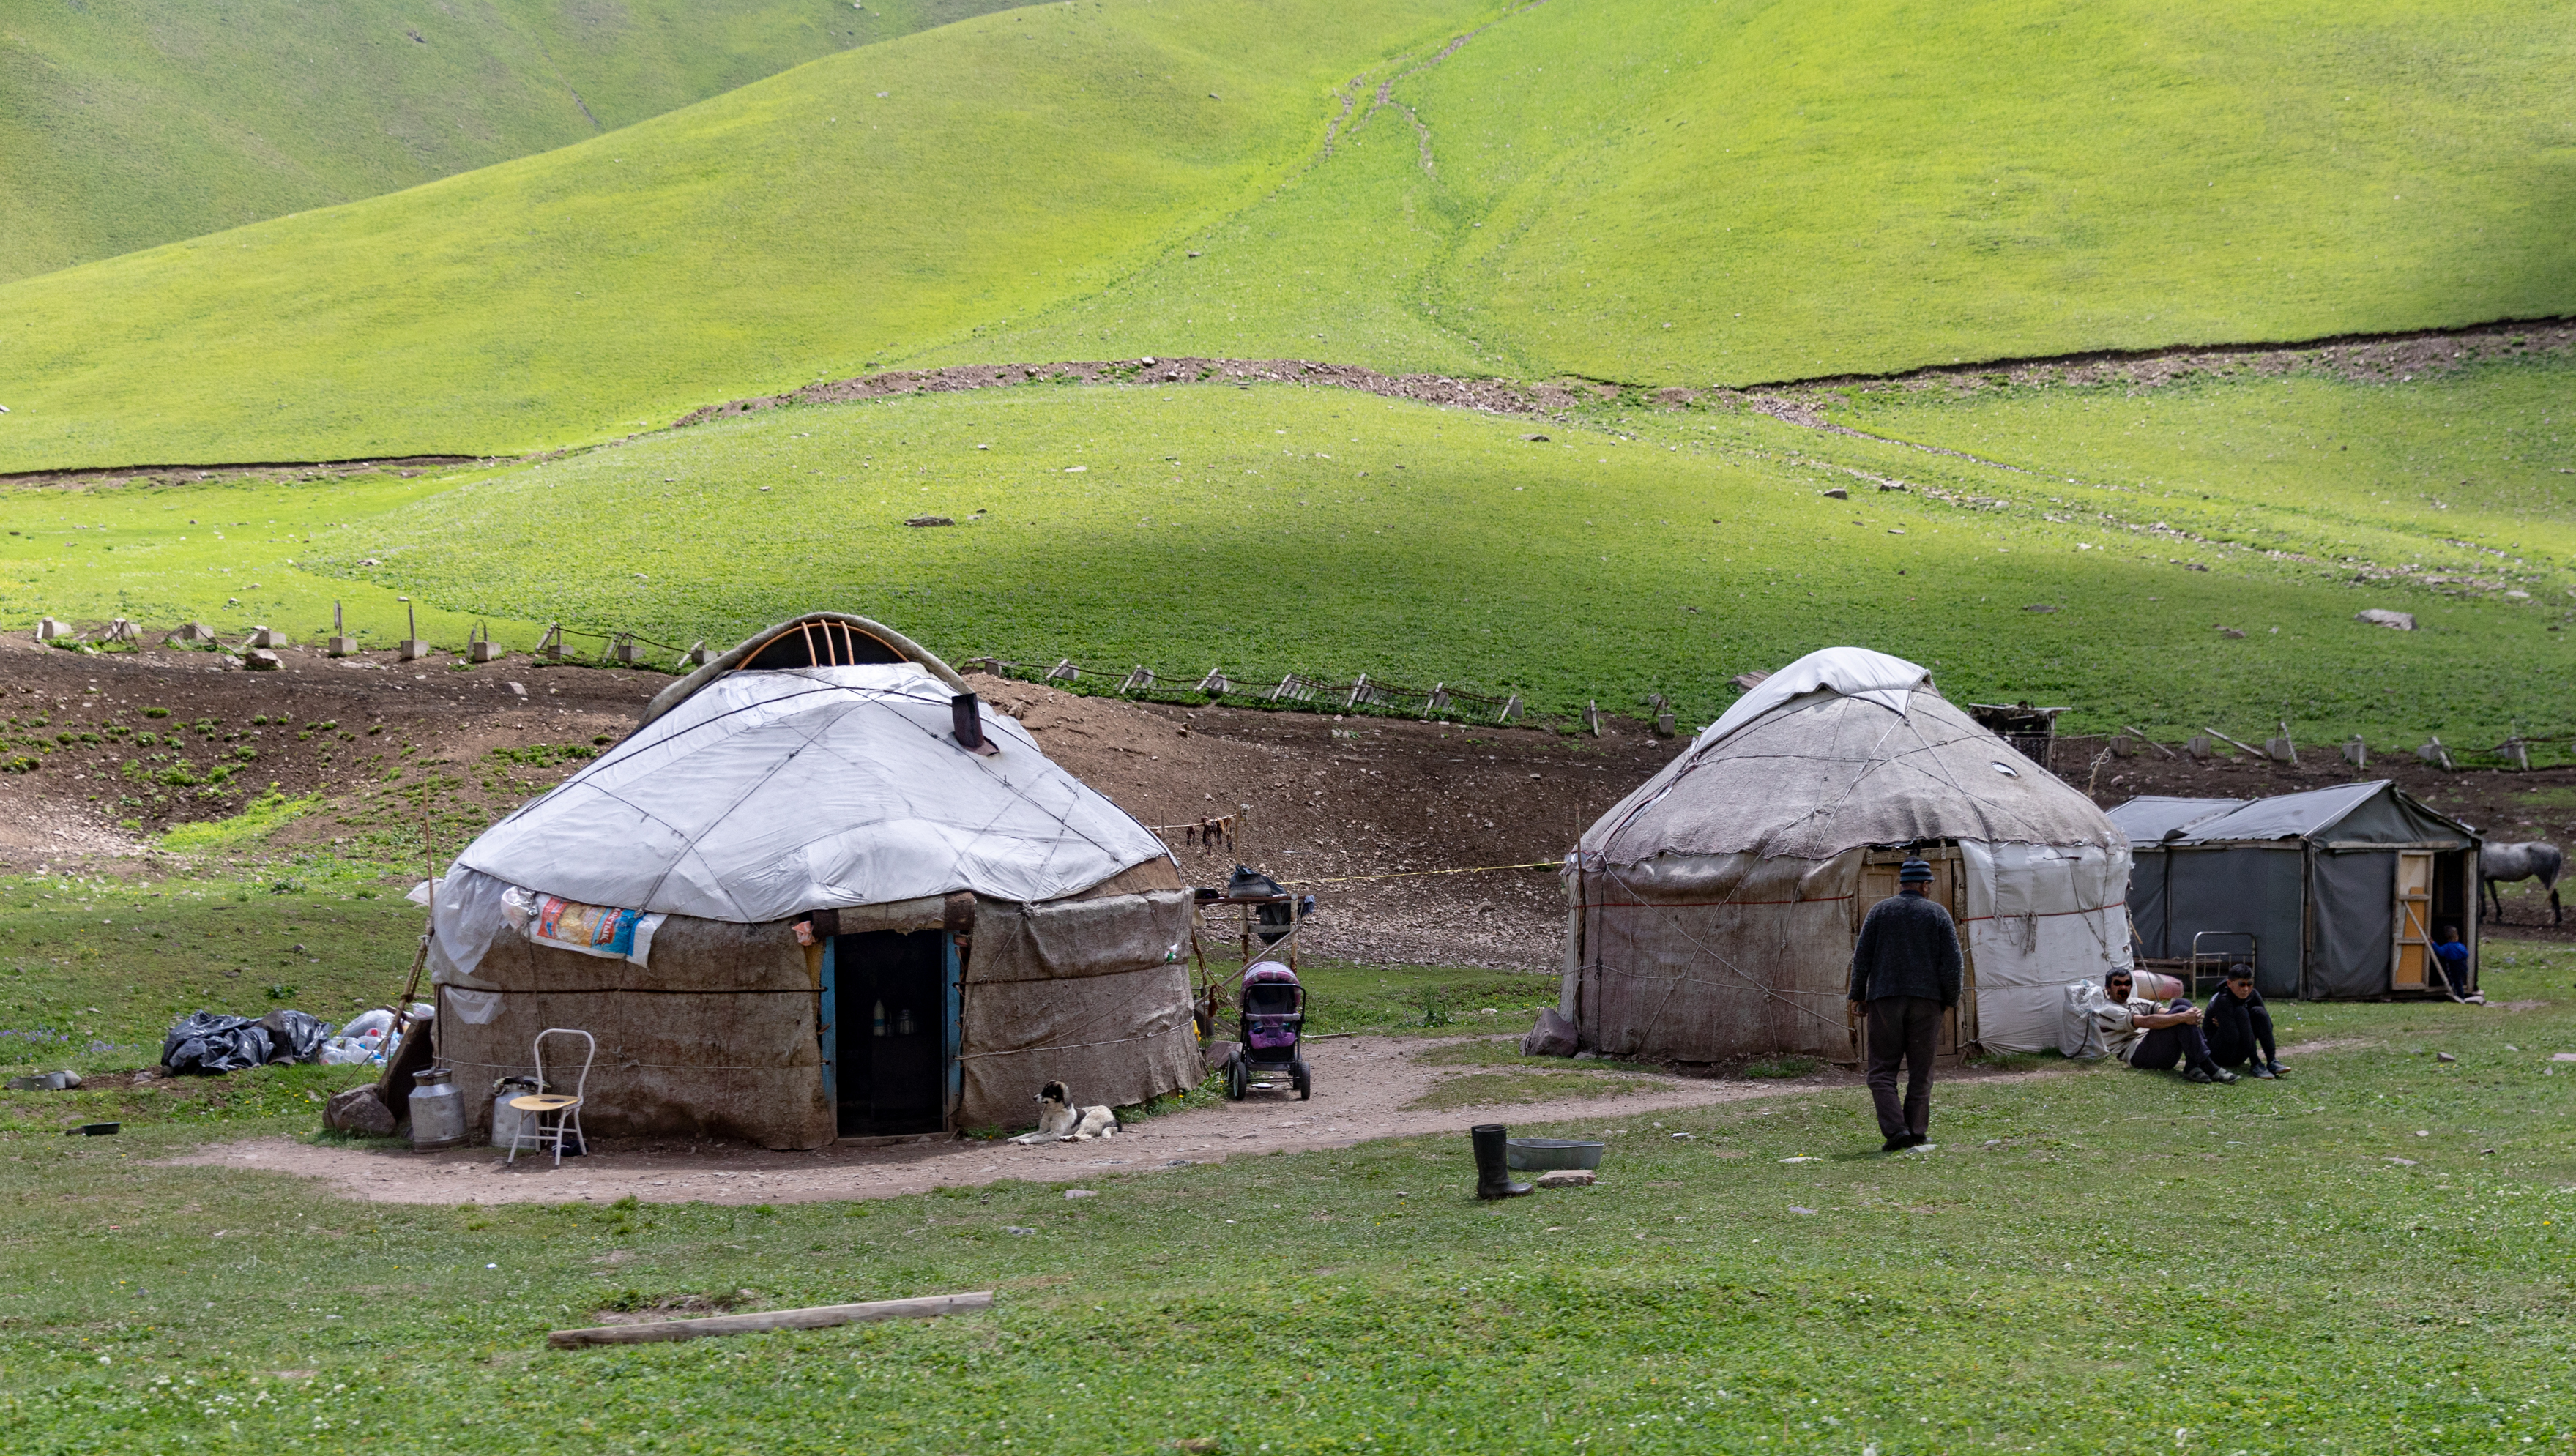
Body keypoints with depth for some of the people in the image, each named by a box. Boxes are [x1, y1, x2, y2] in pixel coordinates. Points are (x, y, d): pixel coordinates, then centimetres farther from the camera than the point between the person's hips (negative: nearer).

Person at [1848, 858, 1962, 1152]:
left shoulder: (1880, 911, 4)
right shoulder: (1938, 913, 3)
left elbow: (1862, 957, 2)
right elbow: (1953, 962, 0)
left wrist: (1858, 996, 11)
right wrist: (1950, 1000, 12)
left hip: (1885, 999, 0)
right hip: (1926, 1001, 1)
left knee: (1882, 1069, 2)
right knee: (1921, 1070, 9)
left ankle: (1895, 1128, -13)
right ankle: (1917, 1131, 8)